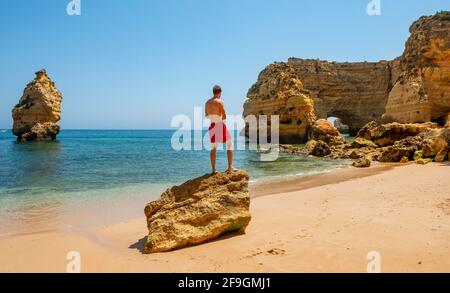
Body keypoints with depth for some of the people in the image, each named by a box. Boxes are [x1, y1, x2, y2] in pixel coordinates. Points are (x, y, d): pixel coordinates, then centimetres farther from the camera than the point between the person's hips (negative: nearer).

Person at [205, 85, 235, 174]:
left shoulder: (207, 103, 6)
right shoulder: (220, 102, -13)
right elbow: (224, 117, -15)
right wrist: (220, 118, 6)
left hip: (212, 126, 6)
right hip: (220, 125, -6)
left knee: (213, 148, 15)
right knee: (230, 144, 10)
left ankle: (214, 170, 13)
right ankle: (230, 166, 3)